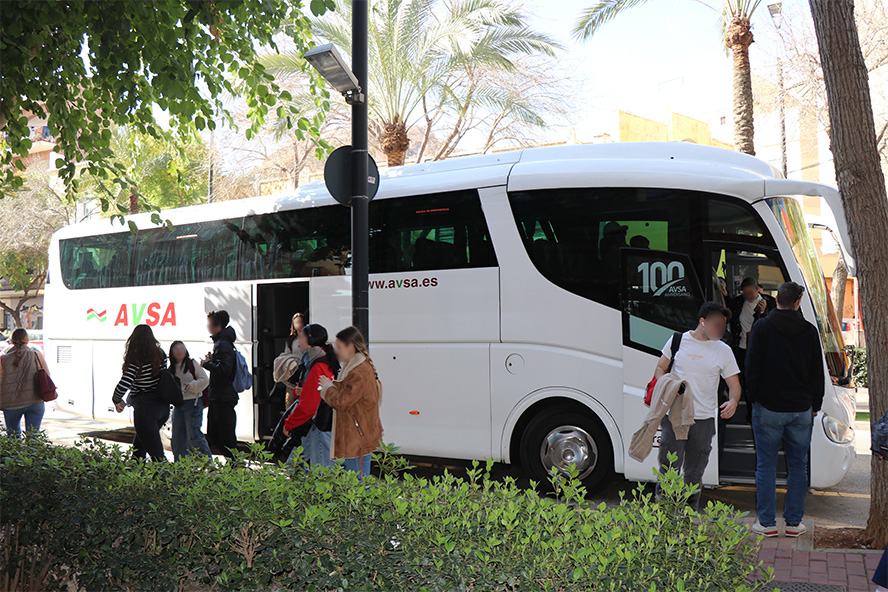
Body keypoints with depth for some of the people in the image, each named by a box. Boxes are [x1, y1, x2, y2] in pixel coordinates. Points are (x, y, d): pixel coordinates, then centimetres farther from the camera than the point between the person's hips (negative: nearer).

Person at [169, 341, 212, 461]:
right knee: (177, 436, 7)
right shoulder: (171, 368, 10)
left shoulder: (192, 364, -3)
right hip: (178, 405, 6)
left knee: (193, 435, -9)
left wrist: (191, 386, -18)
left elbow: (205, 380, -5)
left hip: (193, 403, -6)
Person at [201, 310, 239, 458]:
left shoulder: (223, 344, -16)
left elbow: (224, 369, -26)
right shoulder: (220, 342, 16)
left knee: (227, 438, -6)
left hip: (223, 399, -11)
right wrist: (211, 360, 8)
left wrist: (206, 364, -13)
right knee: (213, 438, 14)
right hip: (217, 398, 11)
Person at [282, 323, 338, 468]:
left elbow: (307, 405, -21)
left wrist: (289, 424, -9)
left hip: (320, 427, -10)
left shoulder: (318, 368, -19)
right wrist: (299, 391, 1)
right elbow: (309, 392, 24)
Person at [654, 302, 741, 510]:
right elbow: (660, 369, 12)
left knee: (694, 473, 9)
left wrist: (733, 401, -16)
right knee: (669, 469, -5)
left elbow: (734, 385, 6)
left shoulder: (723, 350, 5)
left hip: (704, 420, 1)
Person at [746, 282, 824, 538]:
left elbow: (752, 368, -5)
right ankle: (794, 523, 15)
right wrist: (815, 405, 16)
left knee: (766, 466, 4)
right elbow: (818, 373, 7)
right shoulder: (810, 331, 1)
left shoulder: (762, 327, -6)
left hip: (768, 408, -2)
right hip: (801, 410, 2)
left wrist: (753, 397, 7)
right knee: (798, 467, 11)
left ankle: (767, 522, 7)